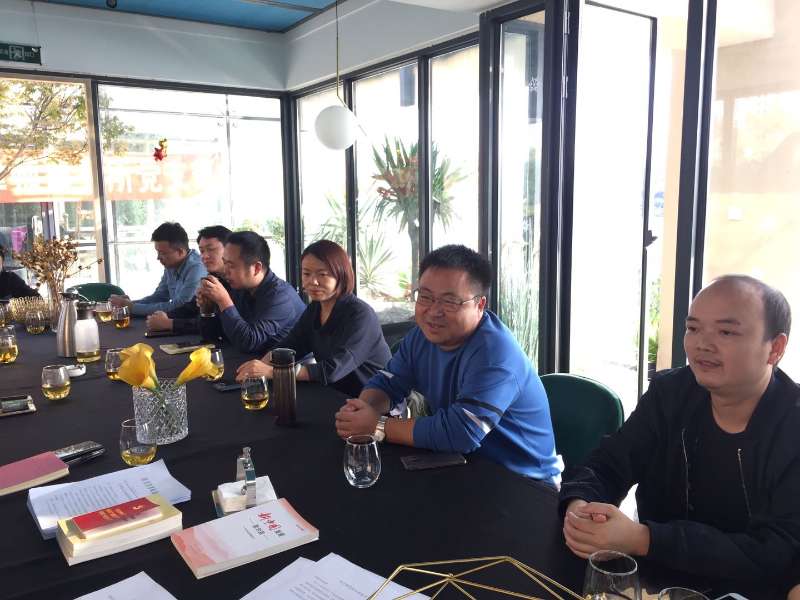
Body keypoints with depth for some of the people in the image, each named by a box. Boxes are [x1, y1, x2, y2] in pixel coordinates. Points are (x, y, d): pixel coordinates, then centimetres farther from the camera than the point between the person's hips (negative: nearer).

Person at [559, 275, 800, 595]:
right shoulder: (670, 393, -4)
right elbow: (605, 467, -2)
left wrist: (642, 539, -31)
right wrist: (579, 507, -25)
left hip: (749, 592, -3)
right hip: (654, 579, 3)